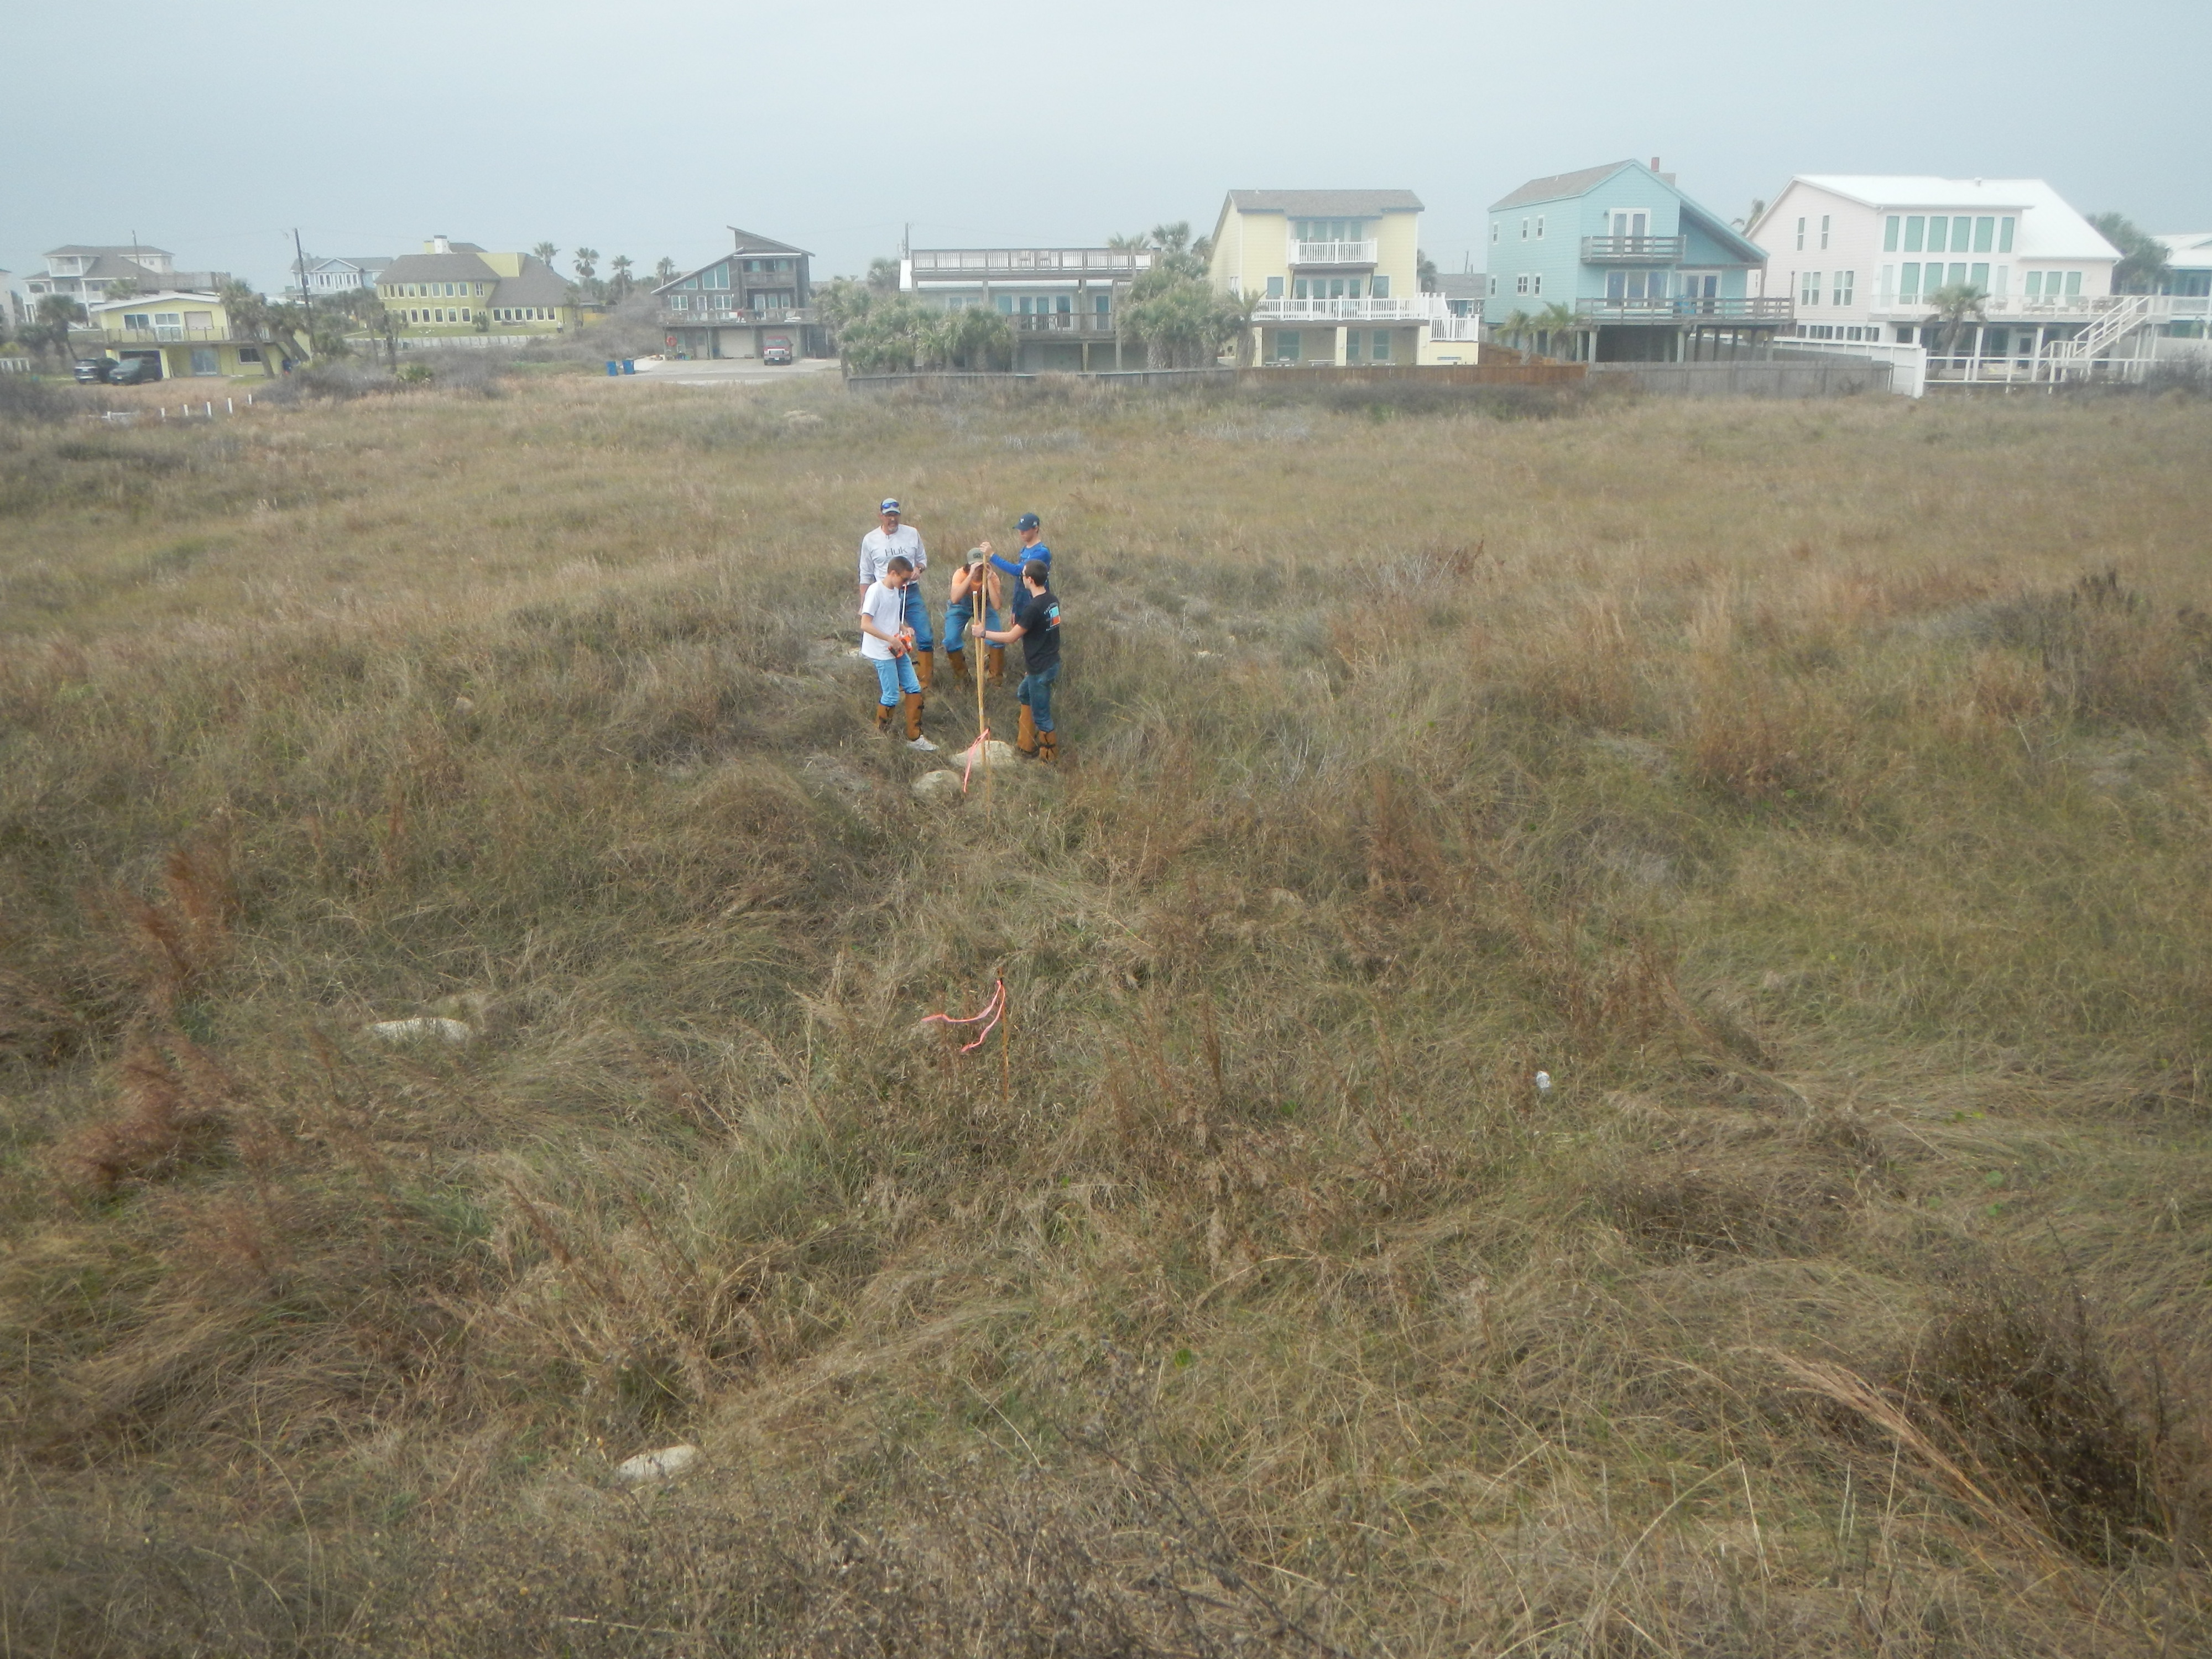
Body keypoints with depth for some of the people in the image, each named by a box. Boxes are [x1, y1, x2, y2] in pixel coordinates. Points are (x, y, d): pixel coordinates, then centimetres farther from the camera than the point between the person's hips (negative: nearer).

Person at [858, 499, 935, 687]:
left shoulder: (912, 533, 3)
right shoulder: (870, 540, 0)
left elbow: (923, 559, 14)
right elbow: (866, 575, 7)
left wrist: (918, 569, -10)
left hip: (912, 593, 1)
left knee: (926, 638, -4)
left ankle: (924, 683, 8)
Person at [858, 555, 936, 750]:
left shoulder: (897, 592, 11)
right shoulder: (876, 591, -16)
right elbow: (865, 625, -21)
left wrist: (904, 629, 4)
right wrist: (891, 639, -24)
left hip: (898, 650, 9)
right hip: (882, 653, -9)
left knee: (914, 689, 8)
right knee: (892, 697, -4)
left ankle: (914, 738, 15)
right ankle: (880, 738, 15)